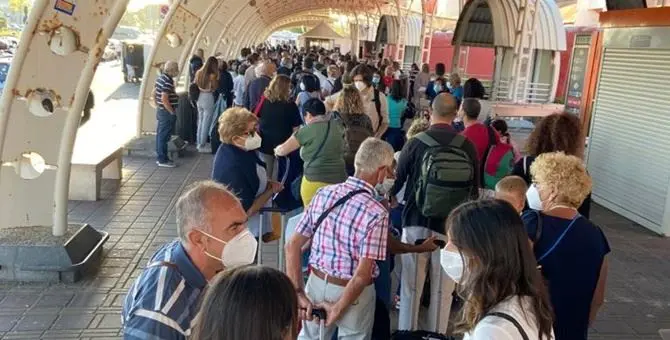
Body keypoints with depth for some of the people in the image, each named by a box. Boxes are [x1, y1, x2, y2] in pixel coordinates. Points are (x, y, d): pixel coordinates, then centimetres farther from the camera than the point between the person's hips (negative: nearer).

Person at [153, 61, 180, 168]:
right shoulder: (168, 81, -21)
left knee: (160, 134, 15)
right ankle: (163, 160, 5)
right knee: (164, 136, -2)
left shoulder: (160, 78, 8)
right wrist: (172, 112, -18)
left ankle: (160, 157, 25)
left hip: (160, 110, 10)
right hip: (167, 112, -10)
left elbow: (154, 94, 15)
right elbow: (164, 99, -26)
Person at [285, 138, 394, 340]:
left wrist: (297, 292, -4)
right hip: (352, 292, -4)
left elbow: (292, 246, -5)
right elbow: (362, 274, -25)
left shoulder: (323, 193, -6)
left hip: (317, 282, 5)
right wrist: (338, 308, -13)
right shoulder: (377, 213, -22)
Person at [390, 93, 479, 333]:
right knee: (442, 290, 10)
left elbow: (397, 179, 7)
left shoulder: (415, 143, -5)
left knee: (410, 286, 10)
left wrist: (392, 199, 28)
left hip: (416, 221, 0)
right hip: (450, 223, 0)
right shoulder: (467, 146, -3)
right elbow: (474, 189, 6)